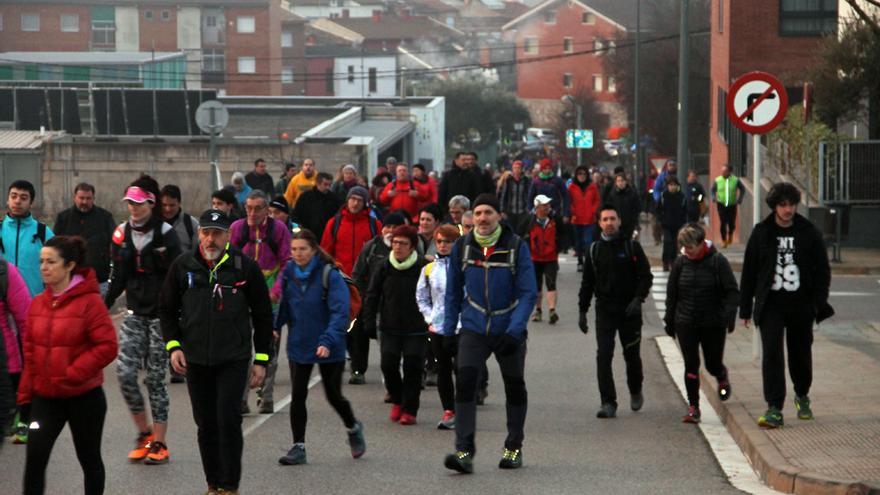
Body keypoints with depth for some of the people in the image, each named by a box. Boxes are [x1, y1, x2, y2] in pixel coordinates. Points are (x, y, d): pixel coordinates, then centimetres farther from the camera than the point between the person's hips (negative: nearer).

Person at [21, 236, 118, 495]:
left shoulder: (89, 301, -12)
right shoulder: (38, 303, 5)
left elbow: (108, 346, -16)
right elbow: (30, 351, 12)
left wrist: (72, 374, -20)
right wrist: (25, 393, 7)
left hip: (84, 397, -4)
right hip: (45, 396, 4)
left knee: (89, 458, 11)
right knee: (34, 457, -9)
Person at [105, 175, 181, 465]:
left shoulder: (165, 234, -8)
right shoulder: (122, 234, 6)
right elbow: (118, 277, 12)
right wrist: (102, 306, 1)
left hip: (161, 313, -4)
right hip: (135, 313, 4)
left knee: (155, 378, -2)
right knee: (124, 372, -7)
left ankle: (159, 443, 8)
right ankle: (144, 431, 13)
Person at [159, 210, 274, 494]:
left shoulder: (244, 267, -2)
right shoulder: (183, 266, 3)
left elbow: (263, 315, 5)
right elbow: (167, 309, 14)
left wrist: (261, 360, 2)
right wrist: (173, 345, 0)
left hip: (233, 359, -3)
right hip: (195, 360, 3)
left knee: (228, 419, -11)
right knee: (206, 424, 9)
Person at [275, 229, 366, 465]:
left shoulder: (329, 275, -15)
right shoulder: (289, 274, 0)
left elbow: (340, 312, -20)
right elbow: (283, 306, 9)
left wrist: (328, 341, -31)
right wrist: (275, 327, -9)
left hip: (329, 349, -4)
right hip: (298, 346, 4)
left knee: (333, 395, 7)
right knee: (297, 396, 1)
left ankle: (354, 428, 35)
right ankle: (298, 446, 10)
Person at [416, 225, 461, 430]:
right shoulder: (429, 269, 9)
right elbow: (421, 298, 16)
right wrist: (430, 319, 6)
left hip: (462, 328, -4)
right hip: (438, 328, 4)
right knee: (443, 370, 8)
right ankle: (448, 411, 15)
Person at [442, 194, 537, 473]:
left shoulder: (517, 247, -8)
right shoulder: (462, 247, 0)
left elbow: (528, 293, -10)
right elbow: (453, 292, 10)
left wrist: (514, 331, -20)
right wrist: (448, 330, 6)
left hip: (509, 331, -1)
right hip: (474, 329, 1)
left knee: (515, 387, 10)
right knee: (465, 382, -16)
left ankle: (514, 448, 28)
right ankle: (464, 450, -18)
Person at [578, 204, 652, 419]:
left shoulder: (632, 246, -1)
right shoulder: (594, 250, 7)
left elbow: (646, 276, -2)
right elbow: (587, 283, 13)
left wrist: (638, 299, -17)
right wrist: (582, 311, 10)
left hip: (629, 310, -1)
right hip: (604, 310, 1)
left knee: (631, 355, 10)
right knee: (603, 356, -10)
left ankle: (635, 391, 36)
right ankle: (608, 403, -9)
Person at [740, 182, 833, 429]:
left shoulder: (809, 233, 1)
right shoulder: (762, 233, 1)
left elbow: (822, 271, 4)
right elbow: (748, 272, 5)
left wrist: (819, 305, -6)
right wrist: (745, 309, 3)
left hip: (801, 306, 1)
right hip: (771, 305, -1)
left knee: (801, 355, 12)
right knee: (772, 355, -11)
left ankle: (802, 396, 38)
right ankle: (774, 409, -11)